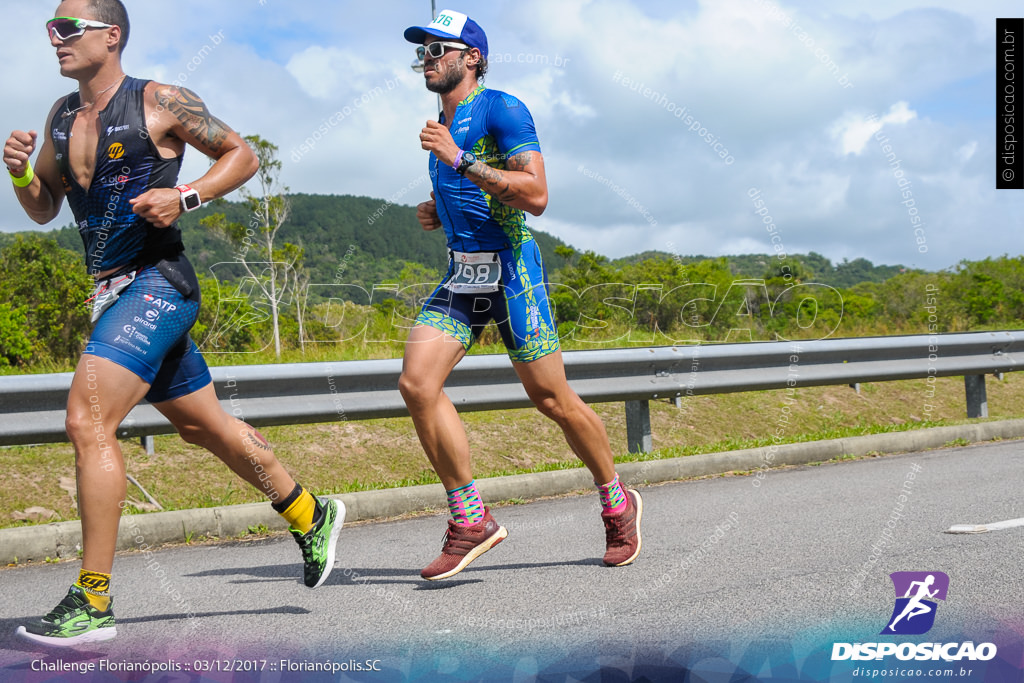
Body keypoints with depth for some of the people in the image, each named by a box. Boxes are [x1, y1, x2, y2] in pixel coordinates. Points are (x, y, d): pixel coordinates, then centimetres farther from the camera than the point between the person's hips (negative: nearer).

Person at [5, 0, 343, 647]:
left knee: (88, 421, -19)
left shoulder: (160, 102, -7)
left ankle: (93, 601, -13)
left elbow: (243, 154, -1)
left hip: (157, 283, -8)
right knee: (205, 426, 18)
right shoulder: (62, 116, 13)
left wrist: (184, 197, -16)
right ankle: (312, 516, 36)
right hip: (113, 294, 8)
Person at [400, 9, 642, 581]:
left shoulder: (502, 110, -8)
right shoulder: (445, 126, 19)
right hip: (461, 275, 7)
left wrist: (459, 159, -21)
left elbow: (535, 196, -20)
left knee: (552, 398, 0)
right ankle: (472, 523, -6)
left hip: (512, 269, -7)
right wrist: (438, 214, 12)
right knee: (417, 383, -12)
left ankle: (618, 505, 22)